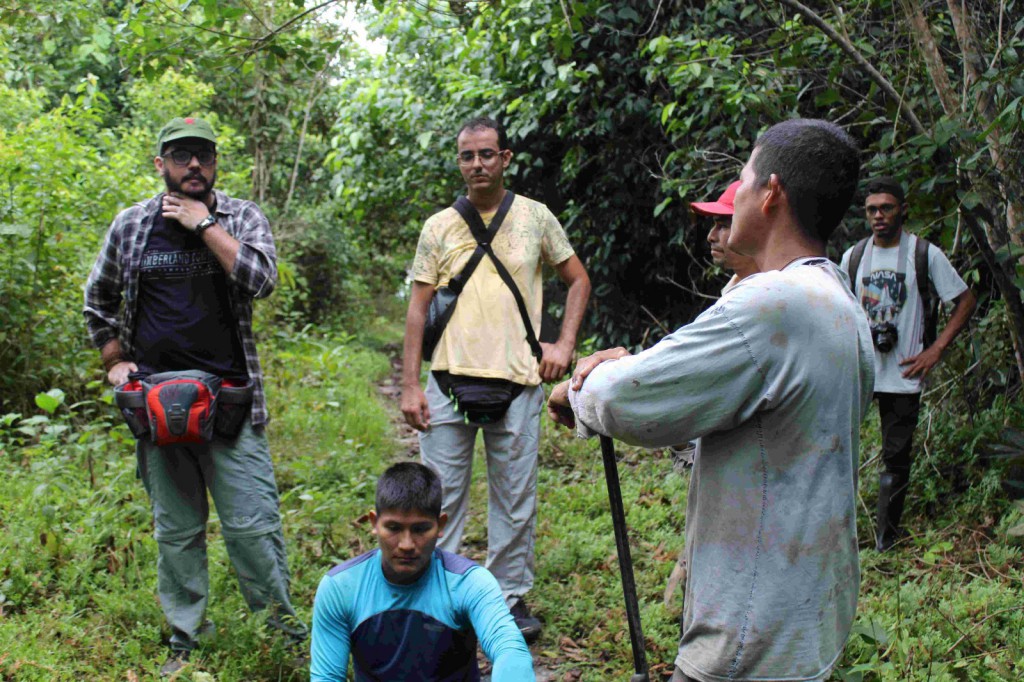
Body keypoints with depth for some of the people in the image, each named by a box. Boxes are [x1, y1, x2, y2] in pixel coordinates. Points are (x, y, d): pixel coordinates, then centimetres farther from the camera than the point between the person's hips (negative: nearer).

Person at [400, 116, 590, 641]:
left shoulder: (535, 218, 5)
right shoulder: (438, 227, 5)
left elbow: (578, 280, 14)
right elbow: (418, 308, 5)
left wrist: (563, 345, 1)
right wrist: (410, 386, -2)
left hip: (517, 382, 0)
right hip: (449, 382, 0)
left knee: (515, 499, 9)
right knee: (441, 498, 5)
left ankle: (511, 596, 23)